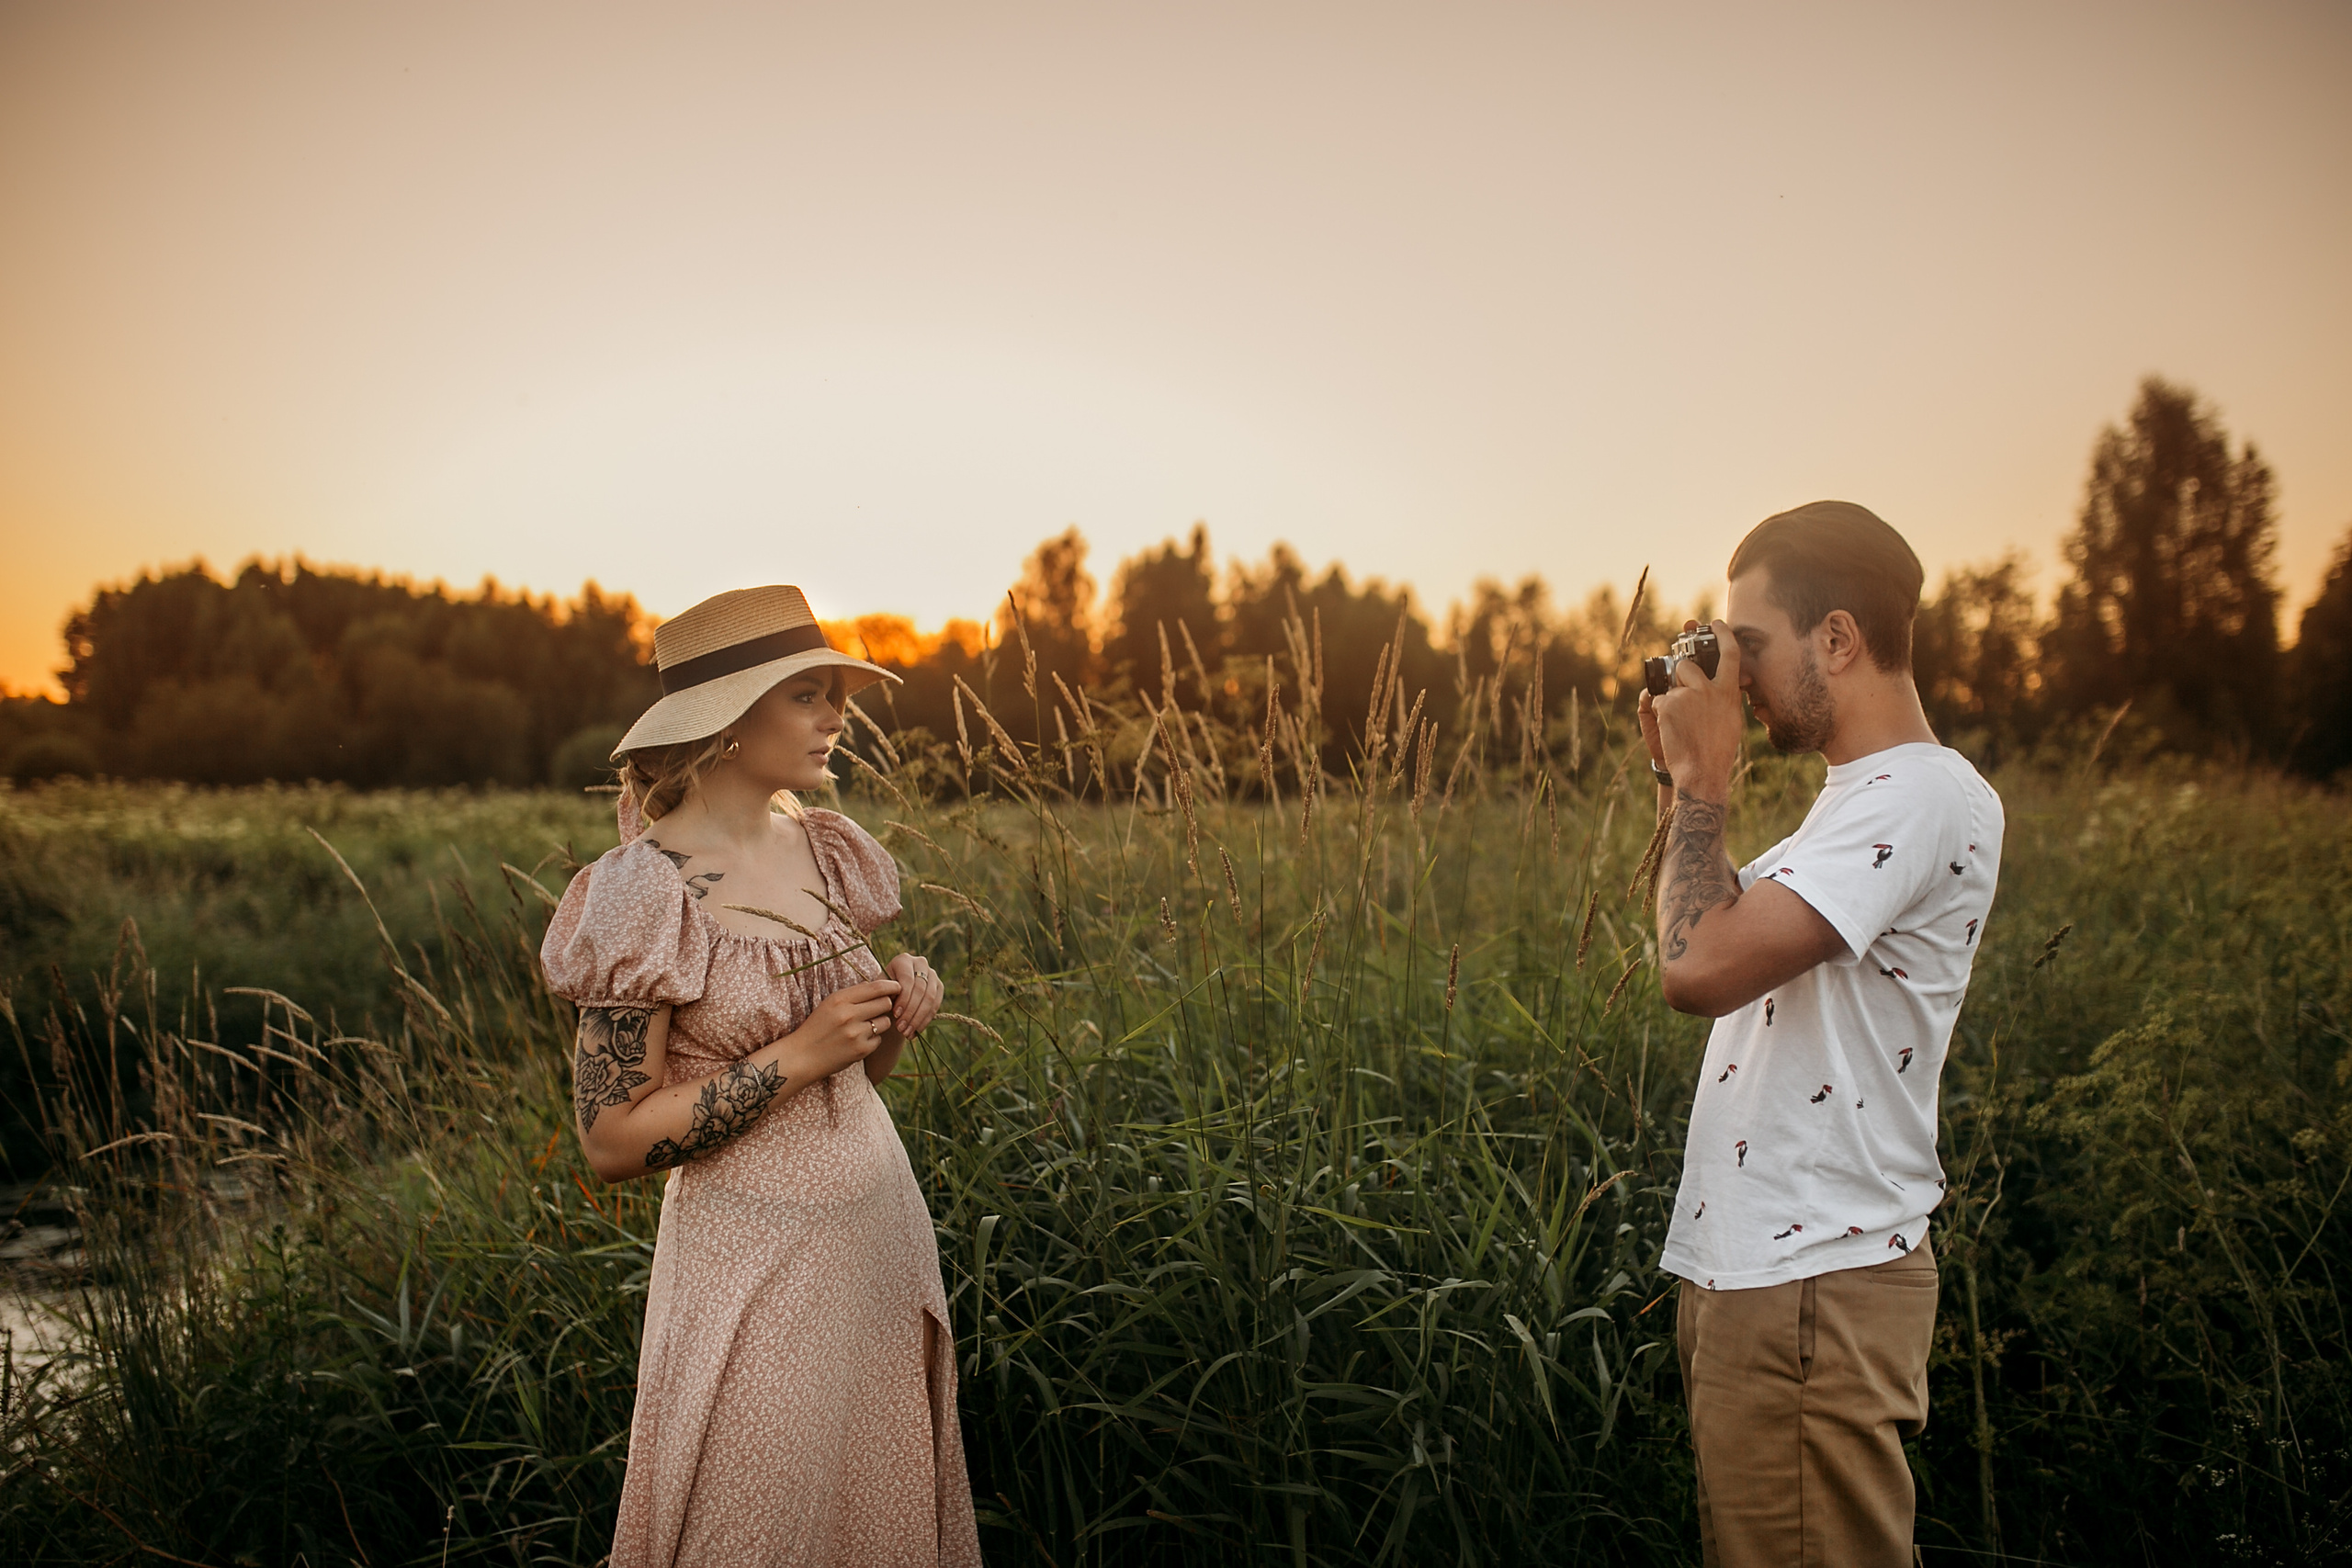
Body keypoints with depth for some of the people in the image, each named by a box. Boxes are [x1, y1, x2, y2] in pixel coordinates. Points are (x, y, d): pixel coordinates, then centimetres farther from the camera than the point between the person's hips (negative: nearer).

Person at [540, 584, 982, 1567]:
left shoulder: (825, 852, 5)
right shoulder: (647, 892, -15)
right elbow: (612, 1141, -17)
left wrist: (901, 1009, -6)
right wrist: (799, 1055, -21)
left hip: (884, 1228, 6)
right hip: (756, 1255, -6)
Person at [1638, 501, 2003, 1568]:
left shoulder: (1922, 794, -16)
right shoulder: (1860, 796, 16)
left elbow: (1698, 967, -26)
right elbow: (1727, 945, 21)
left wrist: (1704, 780, -13)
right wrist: (1683, 784, 13)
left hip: (1815, 1290, -10)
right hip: (1748, 1273, 10)